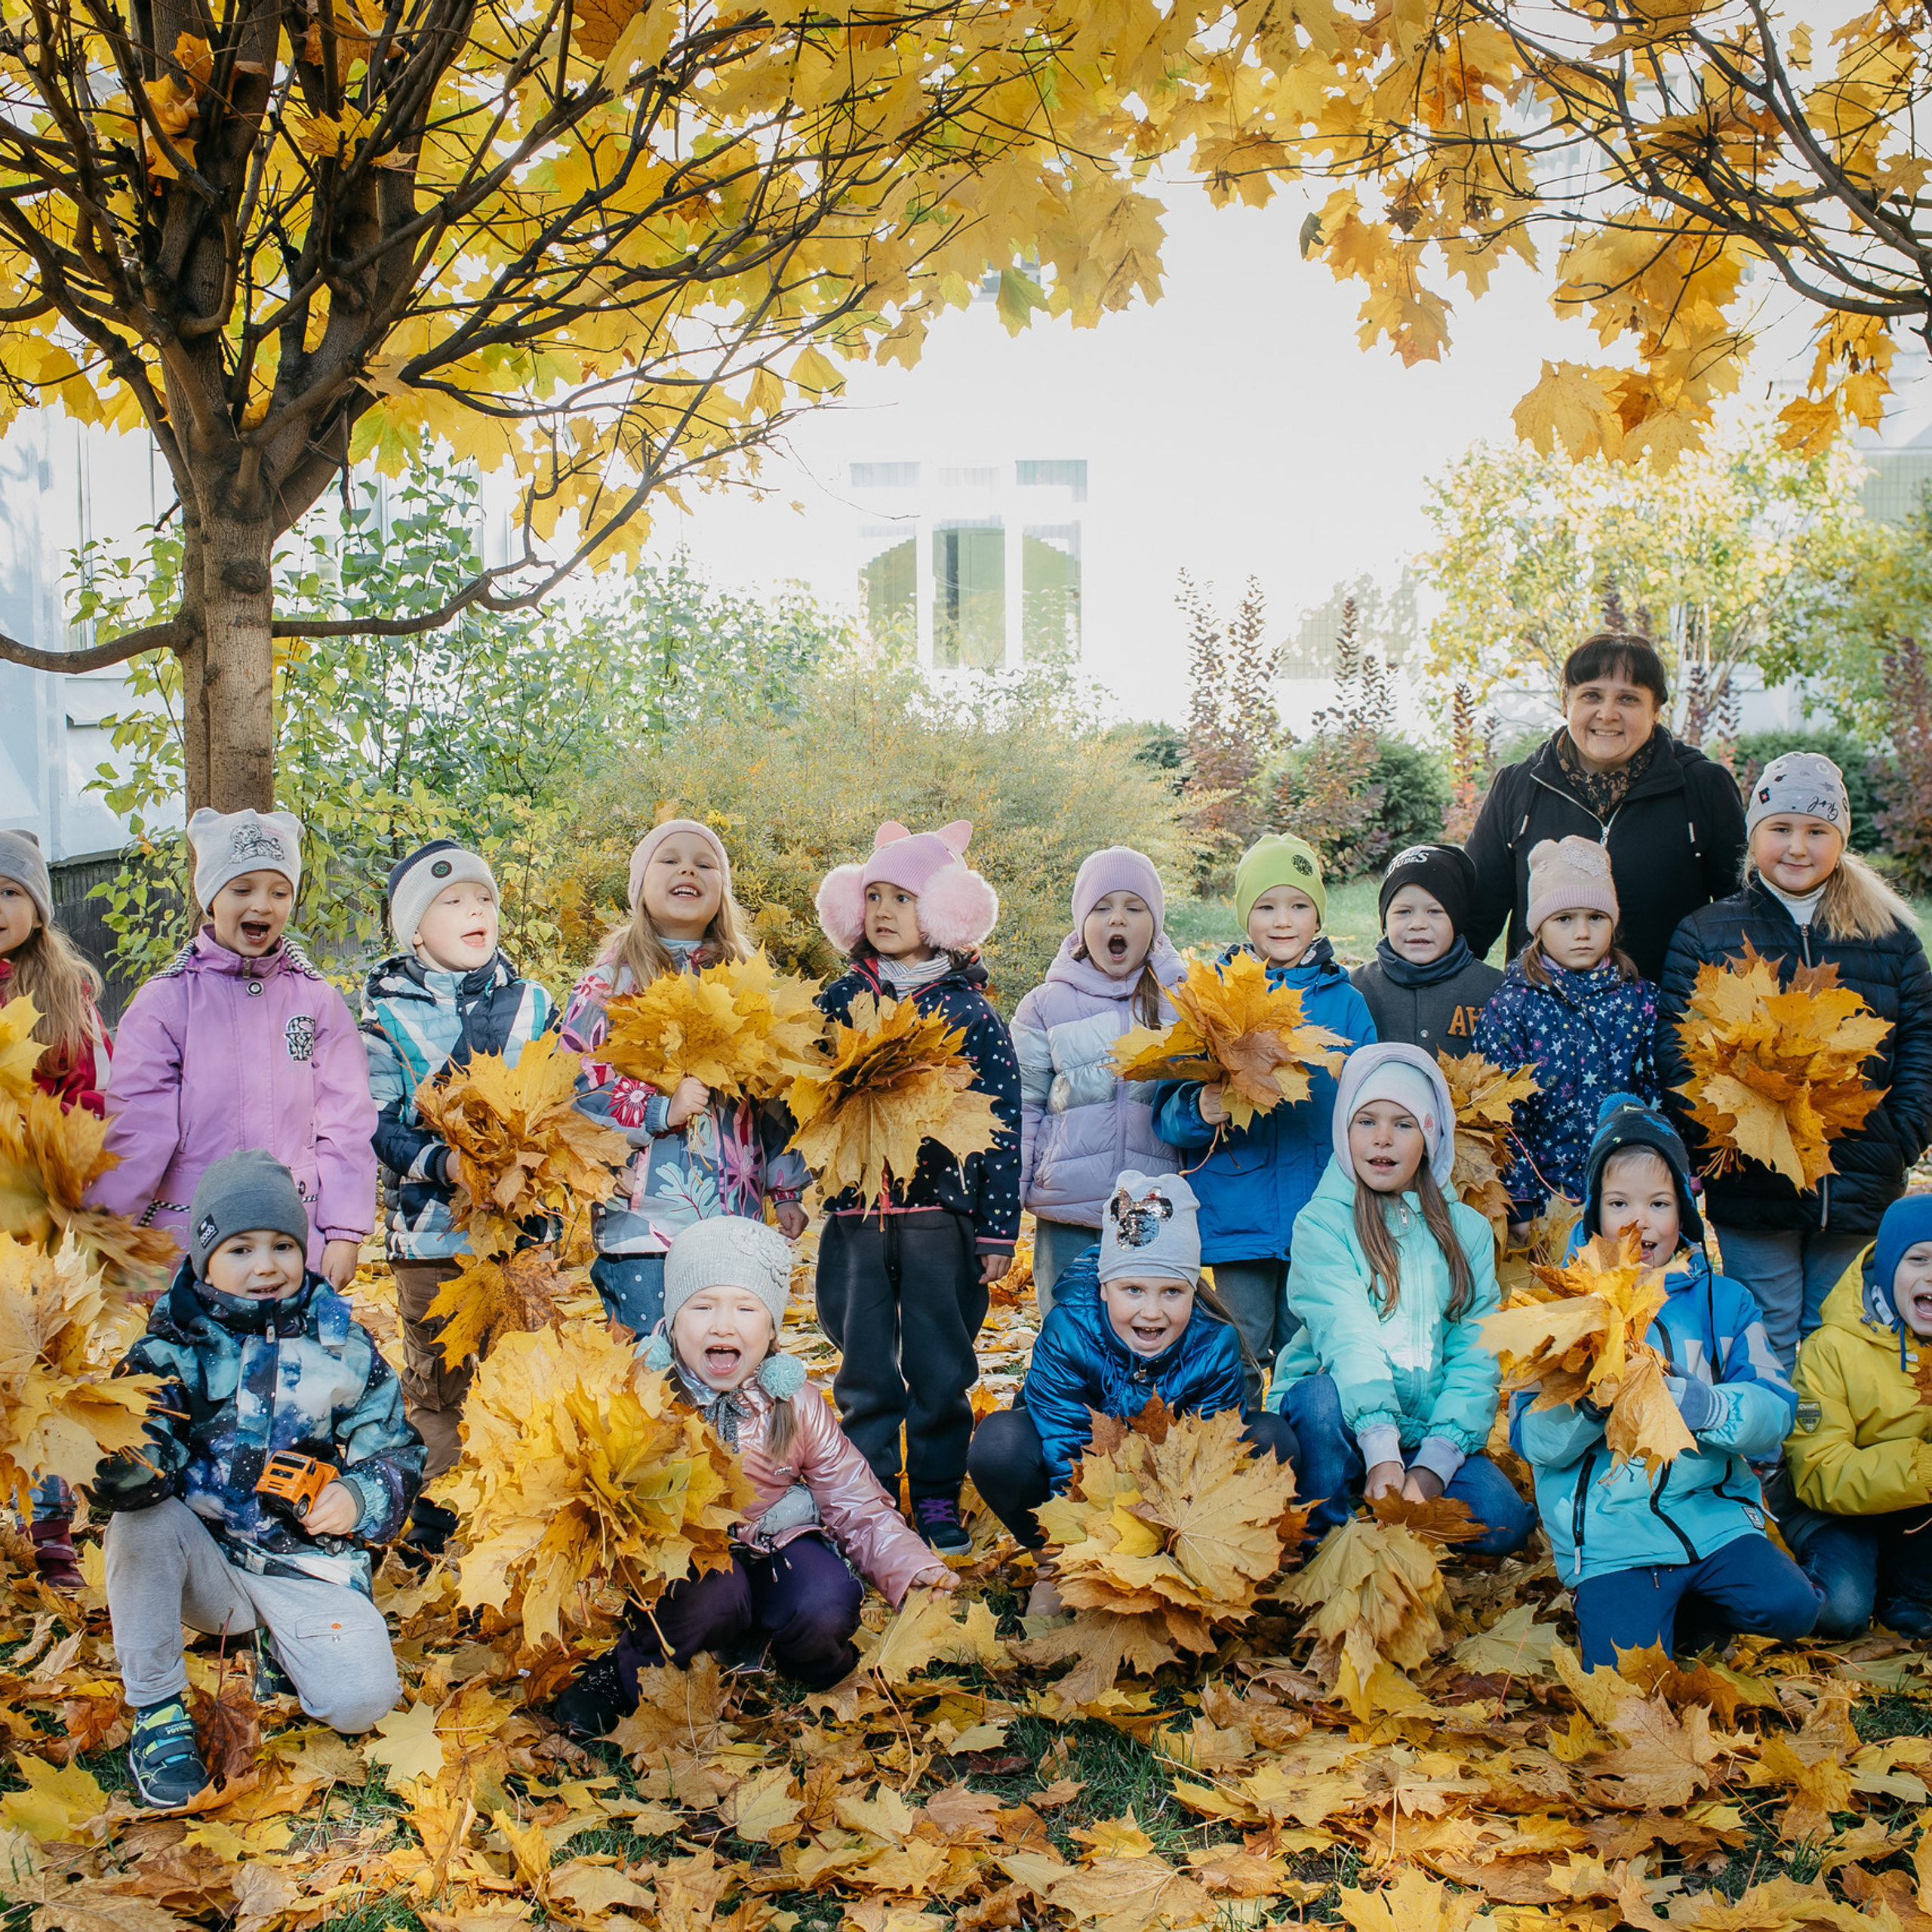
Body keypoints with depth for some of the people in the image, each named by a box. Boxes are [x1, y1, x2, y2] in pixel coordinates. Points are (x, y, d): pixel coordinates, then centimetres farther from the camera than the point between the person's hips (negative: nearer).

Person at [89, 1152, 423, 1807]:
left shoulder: (343, 1346, 1)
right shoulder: (176, 1344, -3)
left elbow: (396, 1450, 6)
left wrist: (358, 1497, -14)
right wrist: (133, 1458, -38)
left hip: (309, 1564, 0)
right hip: (206, 1557, 0)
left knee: (362, 1700, -21)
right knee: (140, 1519, -32)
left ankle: (282, 1648, 17)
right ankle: (156, 1712, -14)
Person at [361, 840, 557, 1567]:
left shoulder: (531, 1004, 9)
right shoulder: (388, 1013, 2)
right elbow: (379, 1125, -4)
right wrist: (443, 1163, -21)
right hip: (433, 1229, -2)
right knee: (437, 1386, 5)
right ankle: (432, 1533, 17)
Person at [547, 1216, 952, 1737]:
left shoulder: (795, 1406, -3)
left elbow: (857, 1505, -1)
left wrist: (916, 1571, -17)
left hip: (776, 1537, 2)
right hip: (678, 1555, -2)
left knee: (826, 1609, -27)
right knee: (717, 1593, -35)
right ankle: (622, 1676, -10)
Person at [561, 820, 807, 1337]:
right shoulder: (610, 981, 2)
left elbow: (775, 1096, 16)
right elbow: (574, 1090, -5)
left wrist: (786, 1190, 12)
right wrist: (659, 1109, -17)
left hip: (735, 1218, 3)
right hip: (640, 1219, -3)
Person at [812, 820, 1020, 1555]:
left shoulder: (969, 1009, -1)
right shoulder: (841, 998, 6)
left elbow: (1003, 1123, -1)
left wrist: (999, 1228, -3)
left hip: (941, 1214, -2)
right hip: (855, 1212, 2)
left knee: (941, 1367, 6)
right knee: (865, 1369, 9)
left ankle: (938, 1498, 20)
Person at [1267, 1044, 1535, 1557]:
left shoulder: (1468, 1230, 9)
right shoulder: (1322, 1221, -2)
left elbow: (1476, 1355, -1)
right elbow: (1345, 1333, -18)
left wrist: (1432, 1466, -18)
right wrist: (1381, 1451, -34)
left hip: (1426, 1434, 3)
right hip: (1340, 1423, -3)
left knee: (1502, 1524, -23)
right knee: (1324, 1394, -35)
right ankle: (1324, 1545, -13)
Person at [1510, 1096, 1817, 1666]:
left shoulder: (1724, 1302, 8)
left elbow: (1773, 1414, -3)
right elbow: (1530, 1437, -5)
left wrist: (1699, 1403, -24)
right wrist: (1588, 1404, -26)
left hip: (1712, 1511, 3)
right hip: (1609, 1539, -3)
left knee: (1790, 1607, -19)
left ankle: (1685, 1617, 11)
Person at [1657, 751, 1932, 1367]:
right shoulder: (1705, 935, 3)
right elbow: (1676, 1048, -3)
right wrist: (1713, 1141, -15)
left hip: (1858, 1187, 2)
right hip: (1752, 1187, -2)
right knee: (1765, 1343, 6)